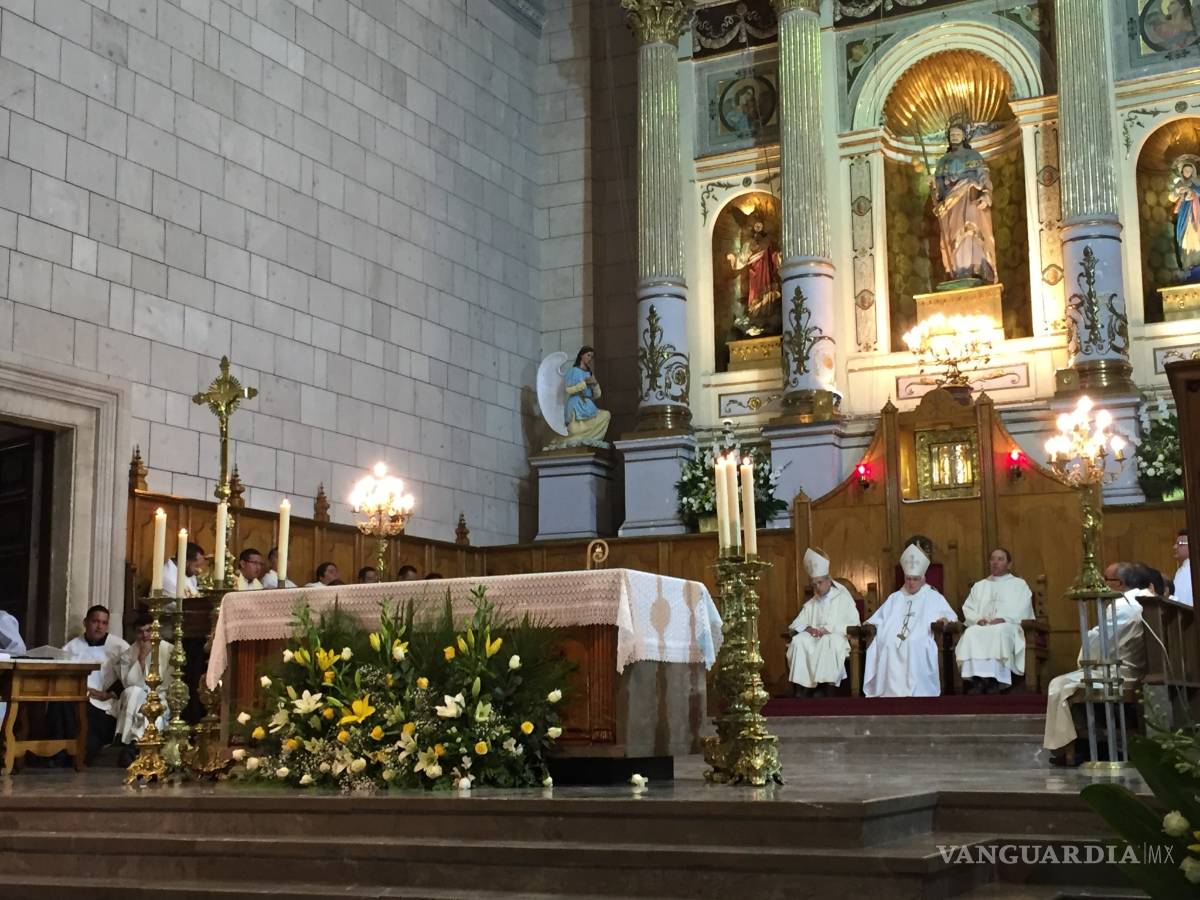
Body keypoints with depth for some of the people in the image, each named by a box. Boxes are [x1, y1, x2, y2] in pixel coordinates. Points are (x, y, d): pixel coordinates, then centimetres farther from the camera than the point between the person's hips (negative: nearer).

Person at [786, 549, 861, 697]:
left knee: (830, 641, -39)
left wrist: (831, 629, -13)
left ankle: (823, 686, -38)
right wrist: (808, 628, -9)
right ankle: (804, 684, -33)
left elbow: (854, 624, -1)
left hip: (837, 638, -4)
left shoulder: (843, 597, 10)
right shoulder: (811, 604, 22)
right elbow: (795, 625, 14)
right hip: (815, 639, 4)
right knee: (798, 641, -29)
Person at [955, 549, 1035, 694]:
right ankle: (977, 680, -44)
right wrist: (978, 619, -5)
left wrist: (1004, 619, -15)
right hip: (981, 626, 3)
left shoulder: (1019, 584, 20)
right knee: (971, 633, -34)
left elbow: (1021, 610, 3)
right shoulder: (979, 586, 30)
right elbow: (968, 608, 17)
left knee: (1000, 631, -40)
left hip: (1008, 627, -3)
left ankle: (994, 681, -47)